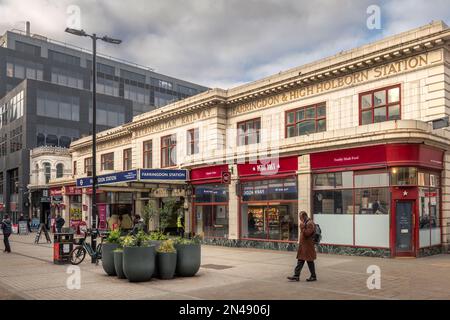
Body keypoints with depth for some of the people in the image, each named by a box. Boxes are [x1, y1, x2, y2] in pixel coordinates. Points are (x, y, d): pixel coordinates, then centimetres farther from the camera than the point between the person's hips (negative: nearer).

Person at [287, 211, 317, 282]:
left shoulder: (310, 223, -15)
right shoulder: (305, 223, 16)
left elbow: (307, 233, -25)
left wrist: (302, 227, -22)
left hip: (308, 246, -10)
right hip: (303, 246, 10)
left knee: (310, 261, 1)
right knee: (300, 261, 8)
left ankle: (313, 277, 14)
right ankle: (296, 276, 10)